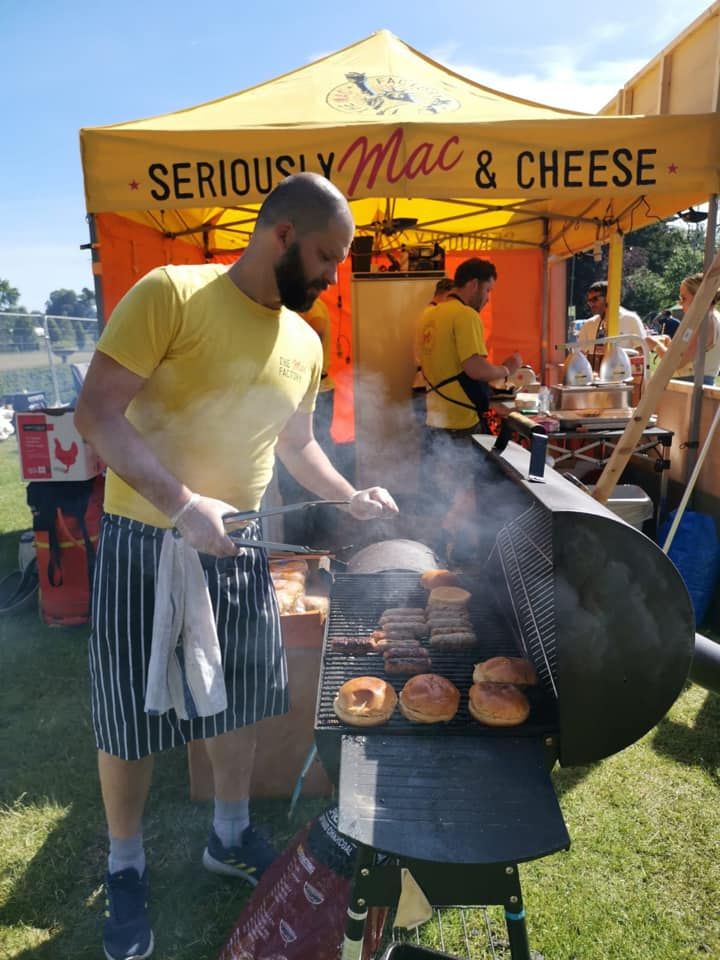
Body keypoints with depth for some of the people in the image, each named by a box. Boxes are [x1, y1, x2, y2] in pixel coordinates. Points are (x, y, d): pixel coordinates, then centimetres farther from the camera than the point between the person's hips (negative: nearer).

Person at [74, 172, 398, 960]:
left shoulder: (305, 344, 5)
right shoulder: (170, 293, -14)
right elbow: (96, 413, -19)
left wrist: (350, 498, 4)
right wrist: (183, 503, -30)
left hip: (239, 548, 6)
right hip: (145, 545, -5)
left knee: (238, 703, 17)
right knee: (130, 718, 10)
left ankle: (230, 837, 42)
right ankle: (126, 867, 36)